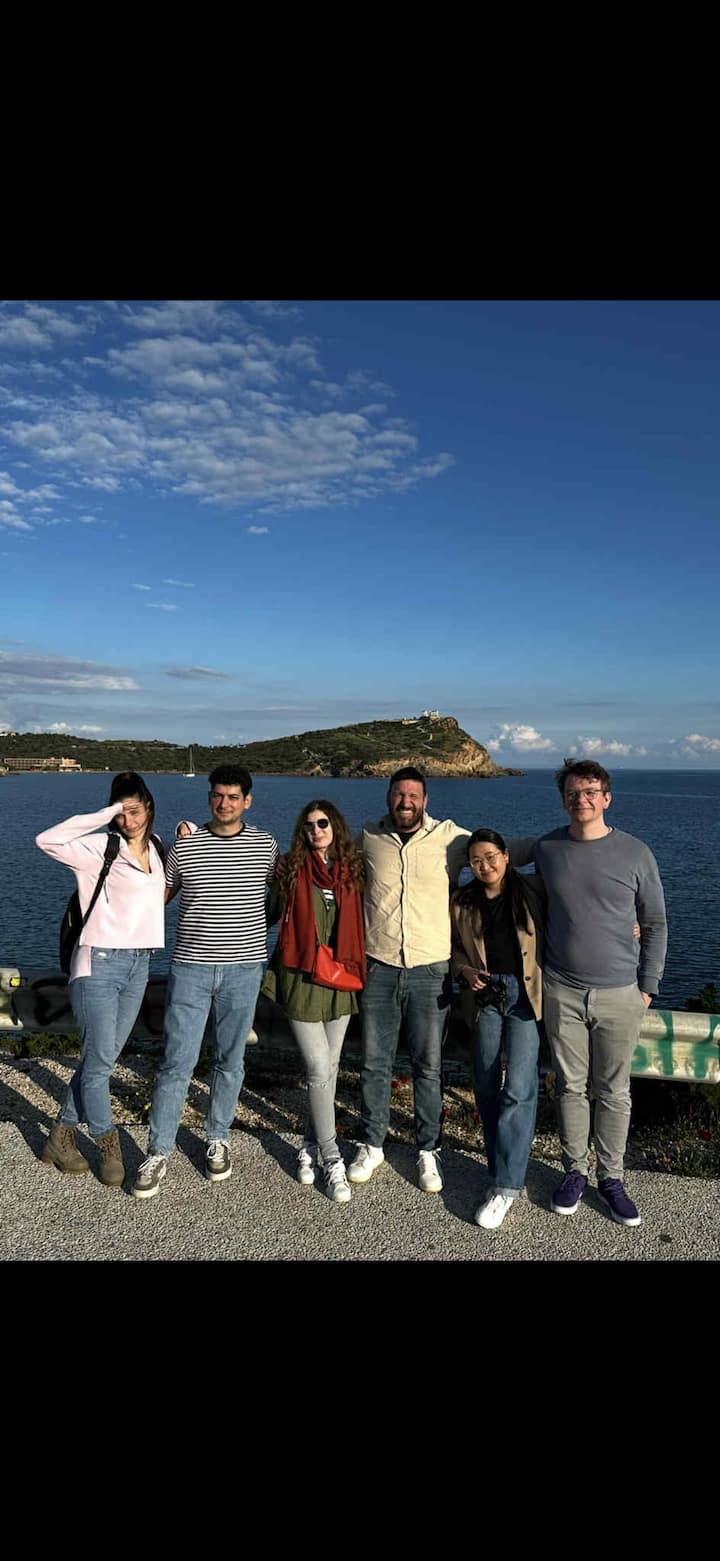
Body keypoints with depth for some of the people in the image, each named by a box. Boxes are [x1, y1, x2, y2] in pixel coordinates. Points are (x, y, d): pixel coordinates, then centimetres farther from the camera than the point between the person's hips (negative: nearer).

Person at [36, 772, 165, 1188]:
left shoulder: (155, 850, 9)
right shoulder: (100, 848, -10)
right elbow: (47, 840, -23)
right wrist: (101, 816, -18)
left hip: (138, 965, 6)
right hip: (100, 963, -6)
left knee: (101, 1059, 12)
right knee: (101, 1060, -2)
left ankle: (62, 1136, 27)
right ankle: (108, 1145, 17)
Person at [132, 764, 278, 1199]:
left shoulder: (266, 846, 0)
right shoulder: (184, 846, 1)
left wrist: (251, 924, 8)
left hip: (244, 968, 1)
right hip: (191, 967, 0)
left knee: (231, 1061, 12)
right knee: (177, 1063, 0)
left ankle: (219, 1140, 30)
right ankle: (159, 1154, 13)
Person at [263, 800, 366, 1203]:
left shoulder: (352, 870, 3)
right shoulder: (293, 869, -3)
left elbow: (360, 925, 10)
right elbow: (271, 915, 9)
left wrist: (356, 969, 4)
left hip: (341, 981, 3)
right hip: (302, 980, -3)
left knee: (329, 1069, 12)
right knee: (320, 1071, -4)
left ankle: (311, 1145, 29)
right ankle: (333, 1161, 8)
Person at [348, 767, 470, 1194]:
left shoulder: (450, 837, -3)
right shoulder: (369, 837, 4)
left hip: (431, 971, -1)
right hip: (379, 968, 2)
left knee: (429, 1067, 9)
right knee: (375, 1063, 12)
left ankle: (428, 1151, 26)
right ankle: (372, 1146, 29)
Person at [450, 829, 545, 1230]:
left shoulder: (534, 891, -3)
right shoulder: (462, 904, 6)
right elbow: (452, 947, 15)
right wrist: (465, 970, -3)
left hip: (526, 994, -3)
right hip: (485, 996, 4)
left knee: (518, 1088, -10)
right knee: (486, 1087, 9)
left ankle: (507, 1185, 0)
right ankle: (508, 1163, 27)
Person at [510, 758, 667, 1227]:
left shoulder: (635, 853, -5)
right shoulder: (546, 848, -2)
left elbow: (655, 925, 2)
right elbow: (500, 853, 18)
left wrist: (647, 986, 0)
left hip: (619, 995, -1)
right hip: (561, 992, 1)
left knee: (614, 1092, 10)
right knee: (570, 1086, 12)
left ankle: (611, 1178, 28)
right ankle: (575, 1171, 29)